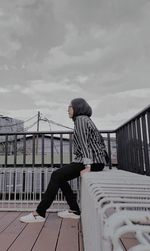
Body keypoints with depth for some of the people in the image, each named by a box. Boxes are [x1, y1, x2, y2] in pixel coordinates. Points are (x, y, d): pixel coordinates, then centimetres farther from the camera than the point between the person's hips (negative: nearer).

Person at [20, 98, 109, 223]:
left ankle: (40, 213, -3)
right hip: (97, 160, 9)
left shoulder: (80, 119, -7)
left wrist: (88, 166, -24)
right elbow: (100, 139, 22)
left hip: (92, 161, -9)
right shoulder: (86, 119, 23)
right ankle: (74, 210, 14)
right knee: (60, 176, 11)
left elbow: (84, 143, -18)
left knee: (56, 176, -10)